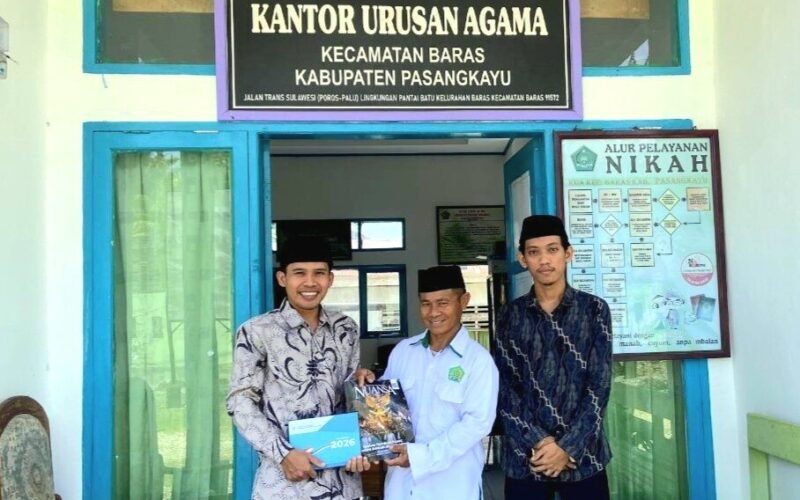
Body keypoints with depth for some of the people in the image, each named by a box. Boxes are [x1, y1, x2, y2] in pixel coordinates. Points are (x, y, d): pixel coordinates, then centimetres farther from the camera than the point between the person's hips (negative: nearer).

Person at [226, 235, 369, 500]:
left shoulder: (346, 329, 5)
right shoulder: (256, 332, -7)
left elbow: (353, 396, 12)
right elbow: (241, 403, -7)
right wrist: (283, 454, -14)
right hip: (285, 479, -3)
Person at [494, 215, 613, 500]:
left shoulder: (594, 309, 0)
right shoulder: (511, 316, 3)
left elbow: (599, 386, -5)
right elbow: (504, 389, -1)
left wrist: (568, 447, -12)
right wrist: (538, 443, -12)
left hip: (583, 456, -1)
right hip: (525, 457, 1)